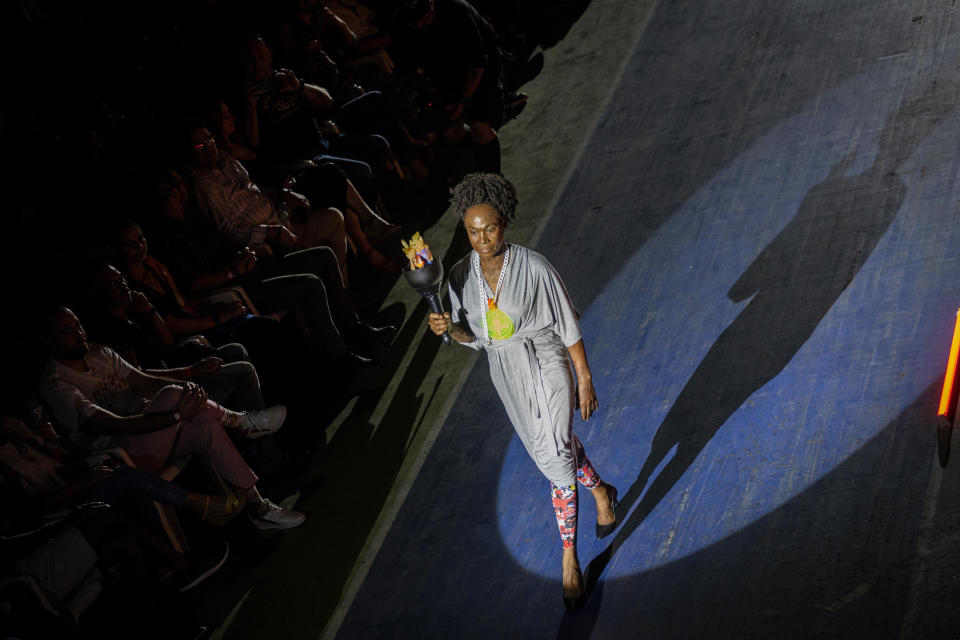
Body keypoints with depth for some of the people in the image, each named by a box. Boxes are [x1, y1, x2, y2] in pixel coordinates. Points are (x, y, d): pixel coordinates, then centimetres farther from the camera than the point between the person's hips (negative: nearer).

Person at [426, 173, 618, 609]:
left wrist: (585, 381, -9)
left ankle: (569, 560, 6)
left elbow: (568, 327, -12)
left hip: (547, 365, -5)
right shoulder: (462, 275, -8)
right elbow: (474, 336, 2)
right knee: (552, 446, 20)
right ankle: (600, 493, 49)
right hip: (505, 373, 5)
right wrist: (448, 328, -20)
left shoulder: (533, 267, -21)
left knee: (554, 456, -12)